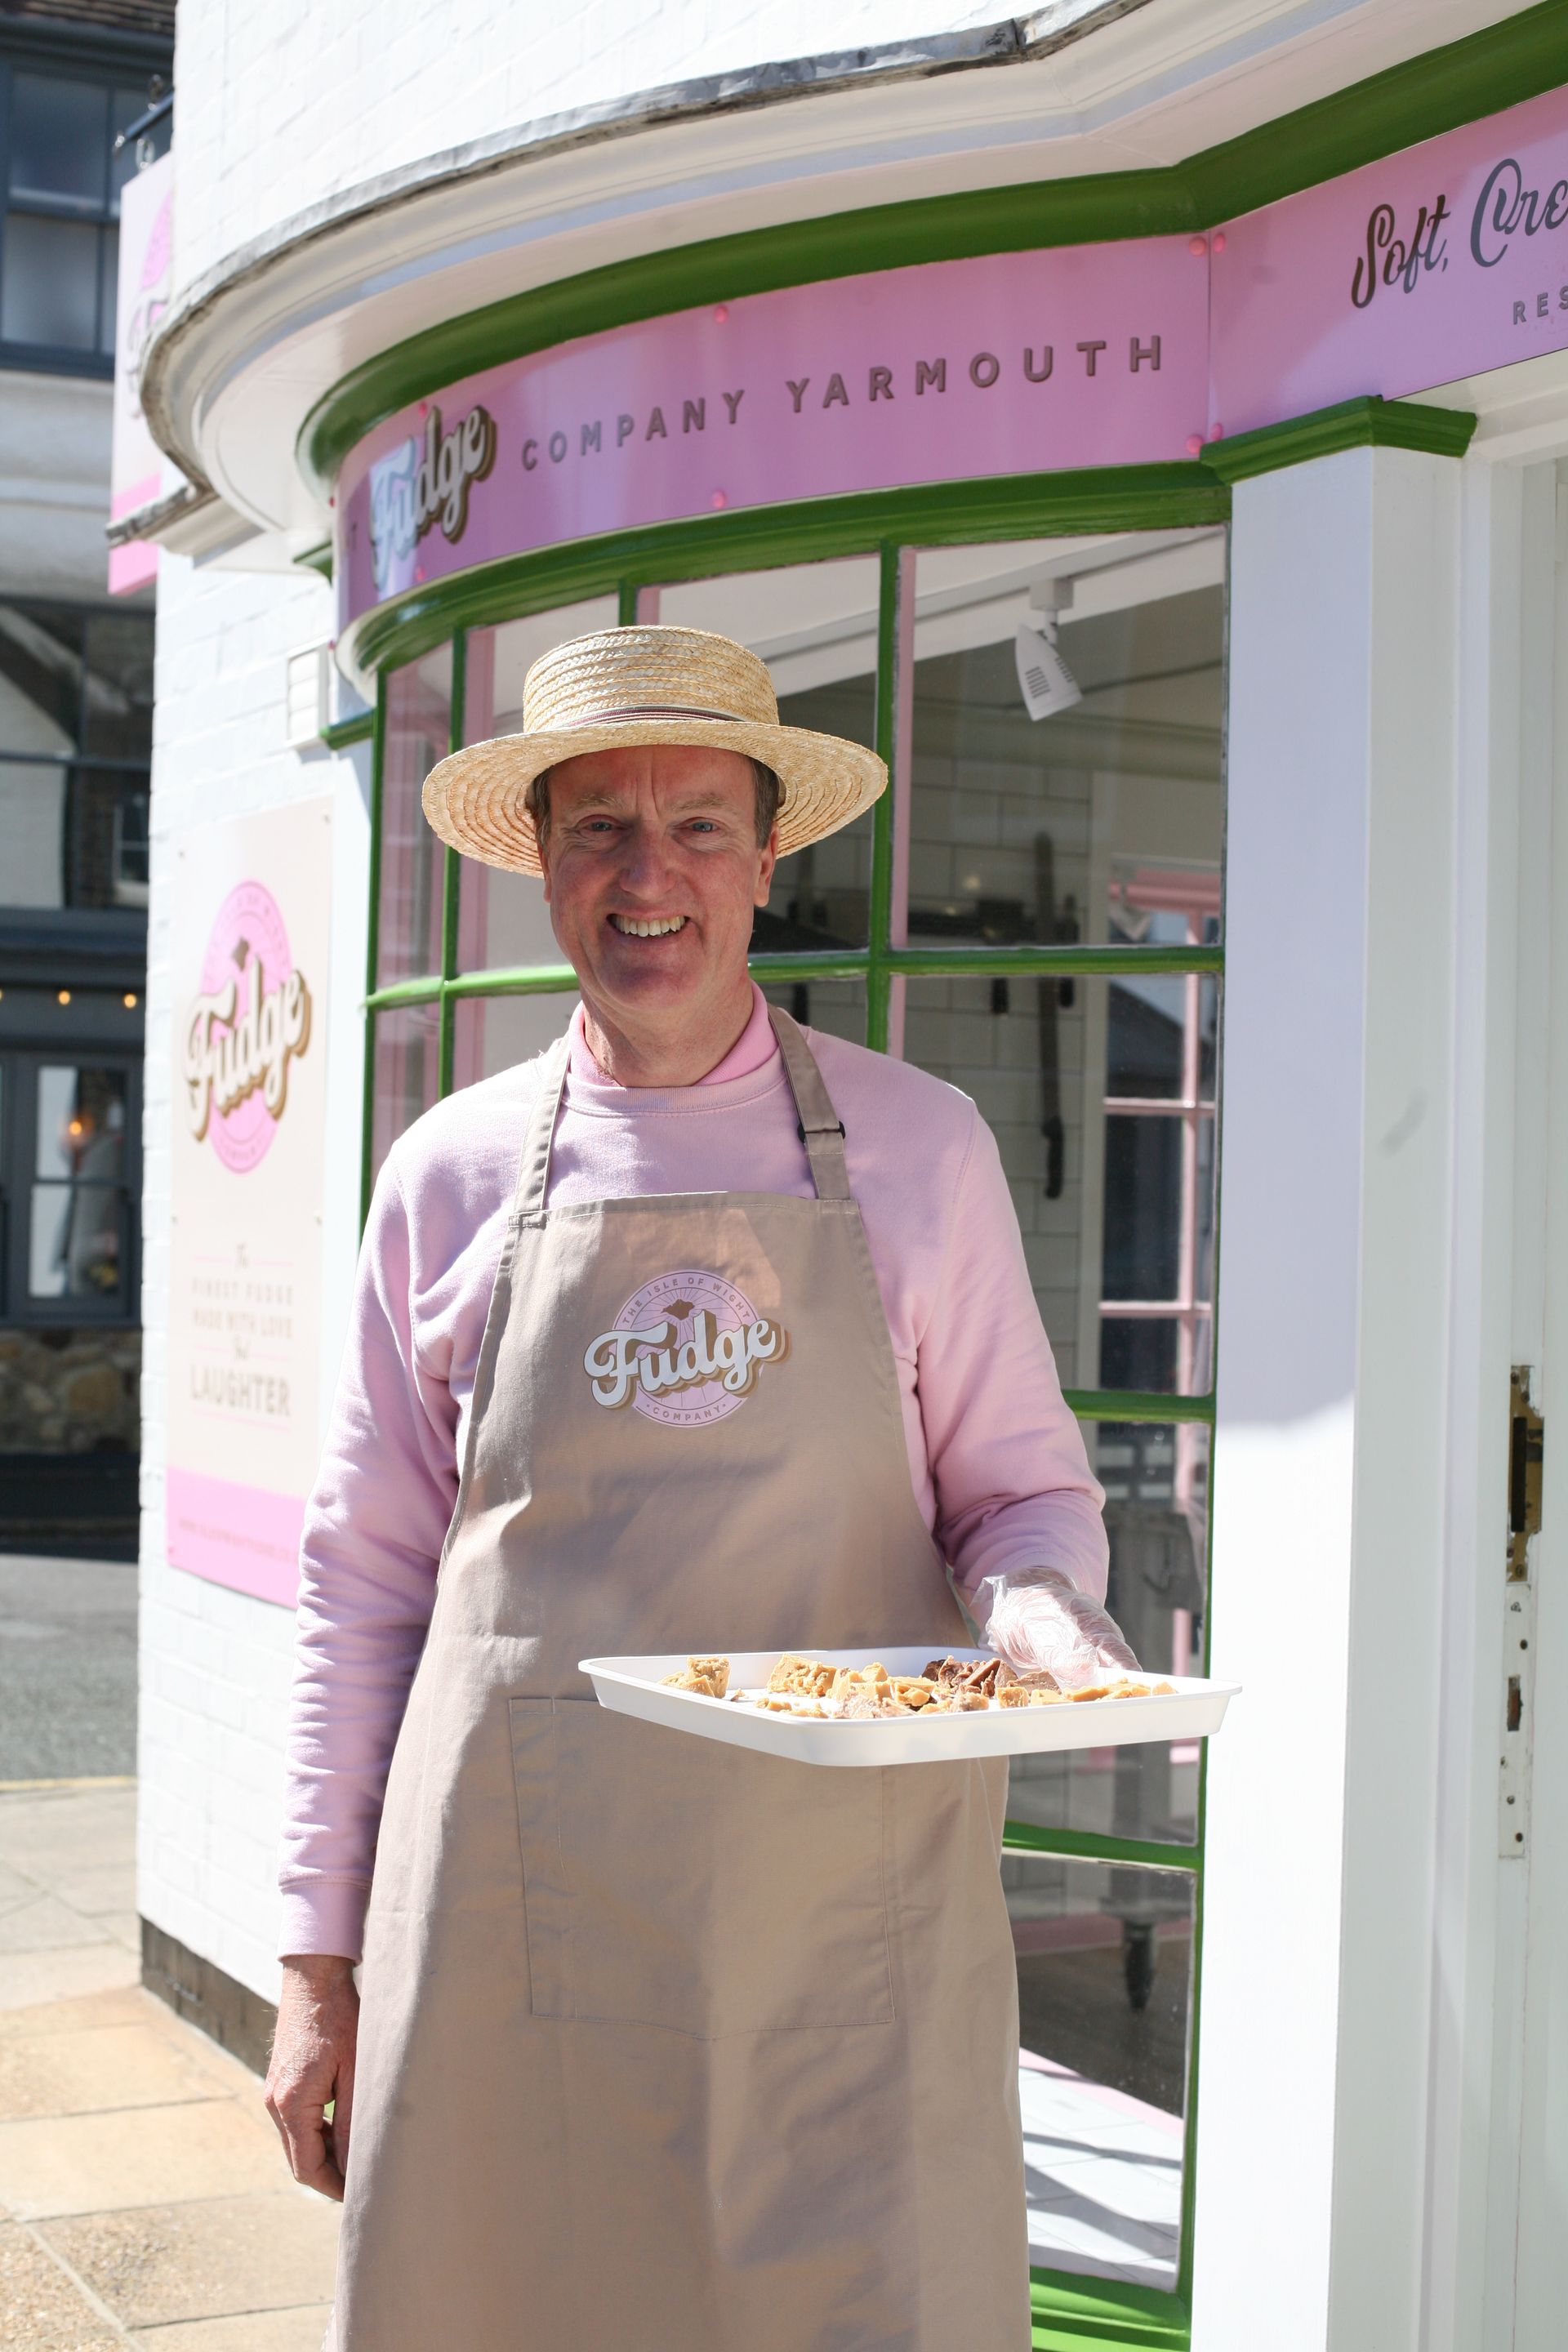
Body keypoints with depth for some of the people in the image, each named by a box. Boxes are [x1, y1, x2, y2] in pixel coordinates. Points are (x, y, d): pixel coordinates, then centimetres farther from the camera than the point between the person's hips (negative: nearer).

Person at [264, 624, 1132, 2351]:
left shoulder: (916, 1147, 4)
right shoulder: (451, 1174, 7)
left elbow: (1022, 1488, 11)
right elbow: (364, 1577, 9)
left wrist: (1038, 1611, -13)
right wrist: (316, 1959, 6)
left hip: (846, 1902, -1)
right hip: (513, 1921, 1)